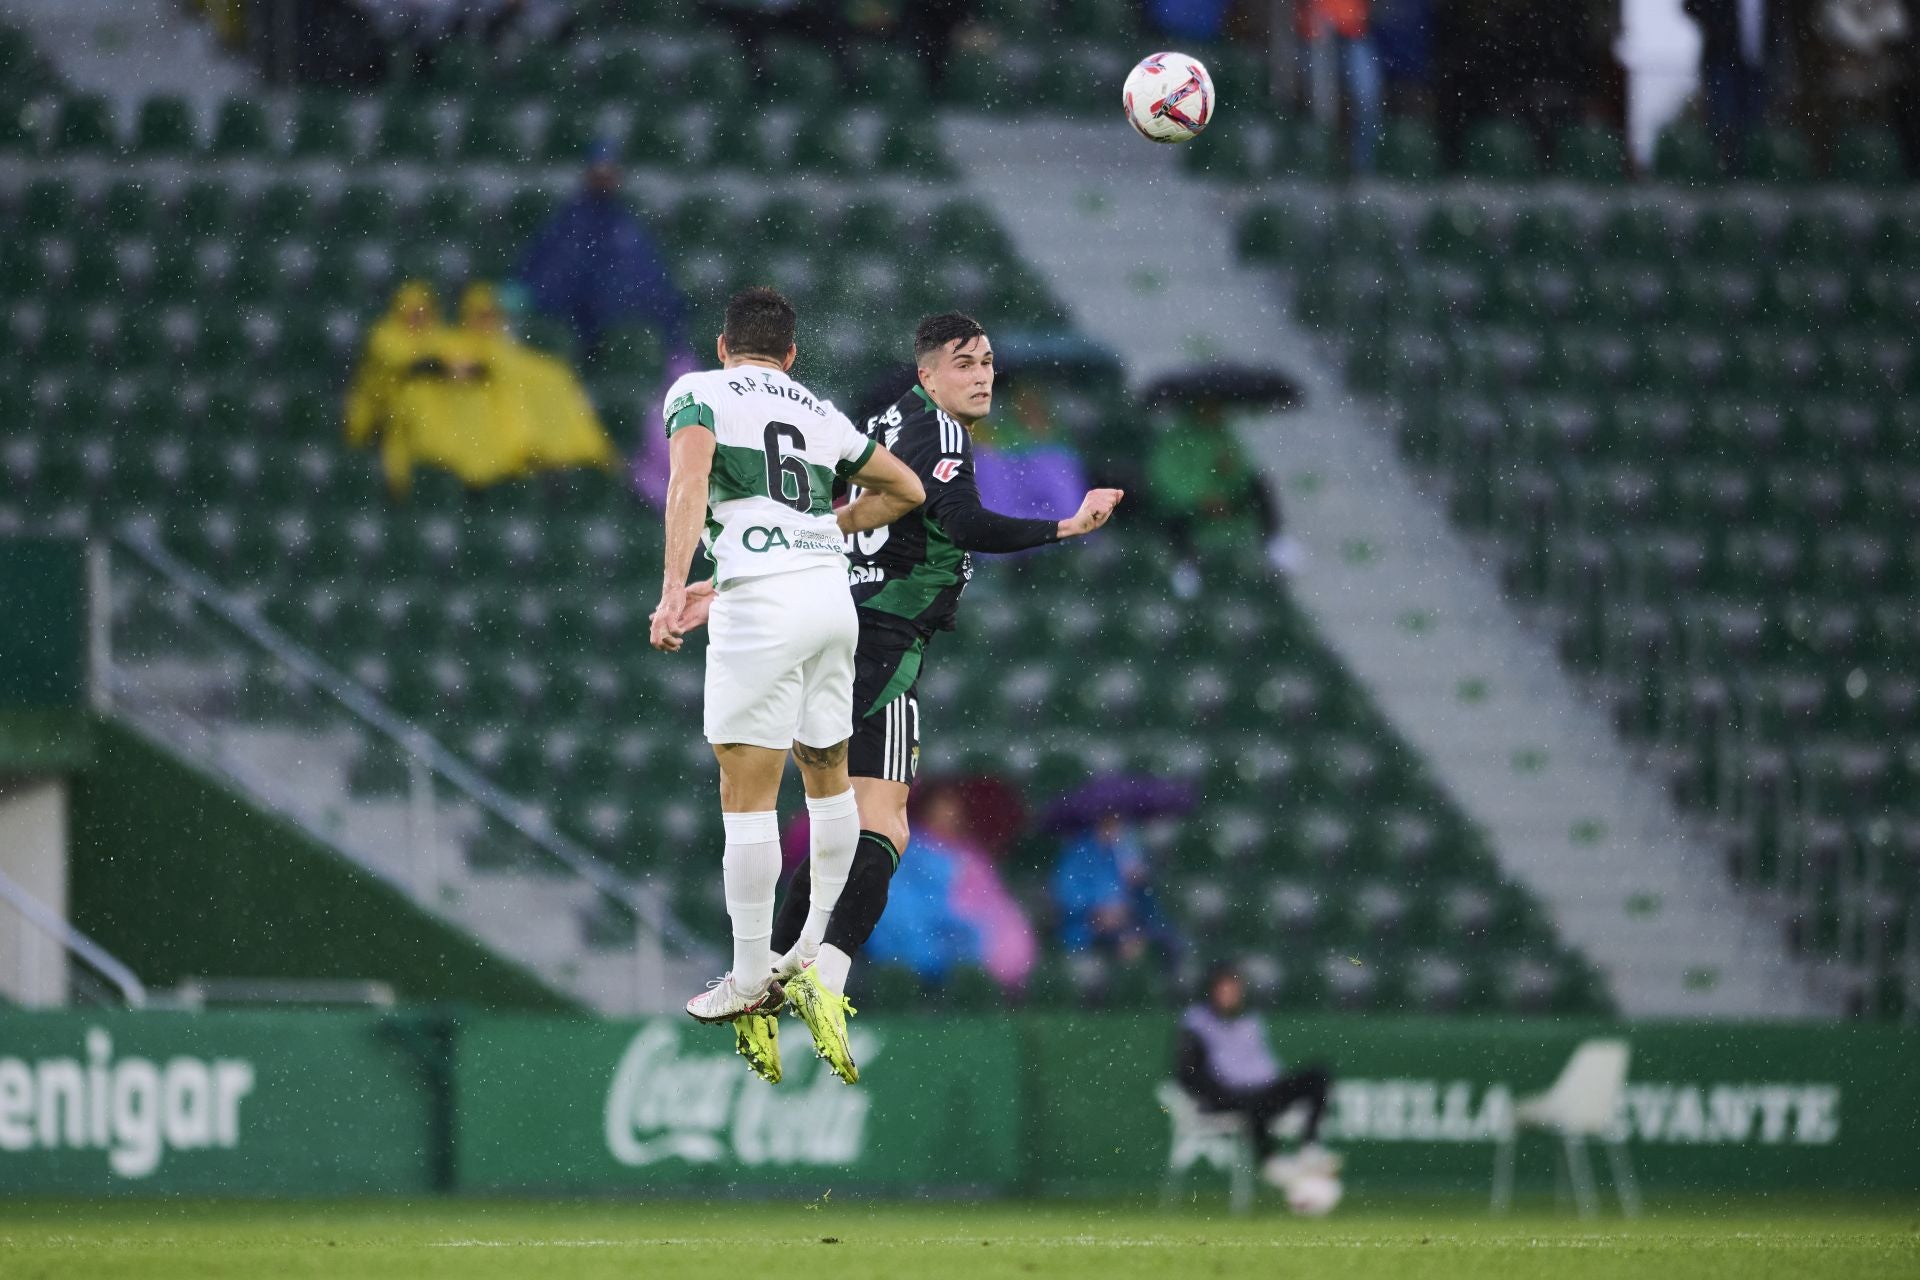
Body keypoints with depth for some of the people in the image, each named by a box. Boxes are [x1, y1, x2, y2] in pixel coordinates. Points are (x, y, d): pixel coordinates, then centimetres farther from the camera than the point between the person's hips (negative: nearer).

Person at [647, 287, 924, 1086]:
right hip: (832, 589, 6)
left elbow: (689, 485, -13)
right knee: (827, 773, 21)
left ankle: (751, 980, -1)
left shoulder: (699, 392, 5)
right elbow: (906, 490, 29)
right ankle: (824, 948, 31)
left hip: (760, 600, -6)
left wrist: (673, 591, -21)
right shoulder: (820, 415, 21)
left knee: (746, 794, -2)